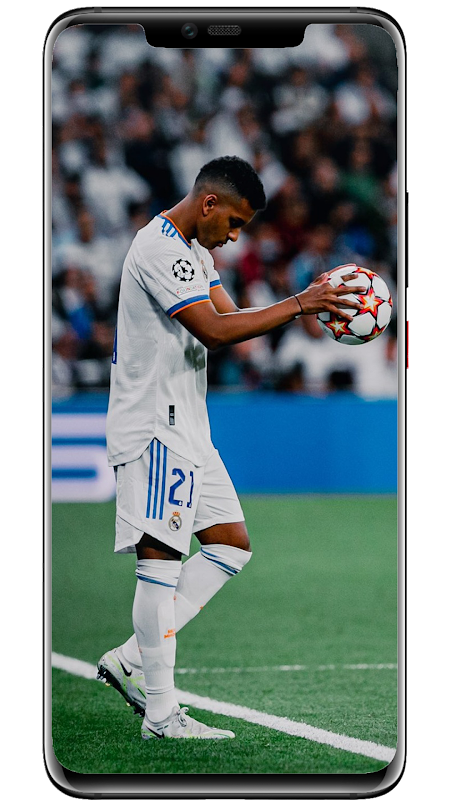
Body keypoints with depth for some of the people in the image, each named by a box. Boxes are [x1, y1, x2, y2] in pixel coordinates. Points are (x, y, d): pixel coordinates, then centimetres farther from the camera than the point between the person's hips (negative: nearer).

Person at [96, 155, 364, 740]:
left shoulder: (194, 251, 17)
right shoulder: (160, 249, -17)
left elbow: (230, 319, 13)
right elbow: (215, 330, -24)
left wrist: (307, 307, -2)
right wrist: (299, 304, -23)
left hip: (186, 427, 11)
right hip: (154, 426, -11)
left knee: (230, 546, 10)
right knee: (161, 558, -10)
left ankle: (130, 660, 8)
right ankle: (161, 713, -9)